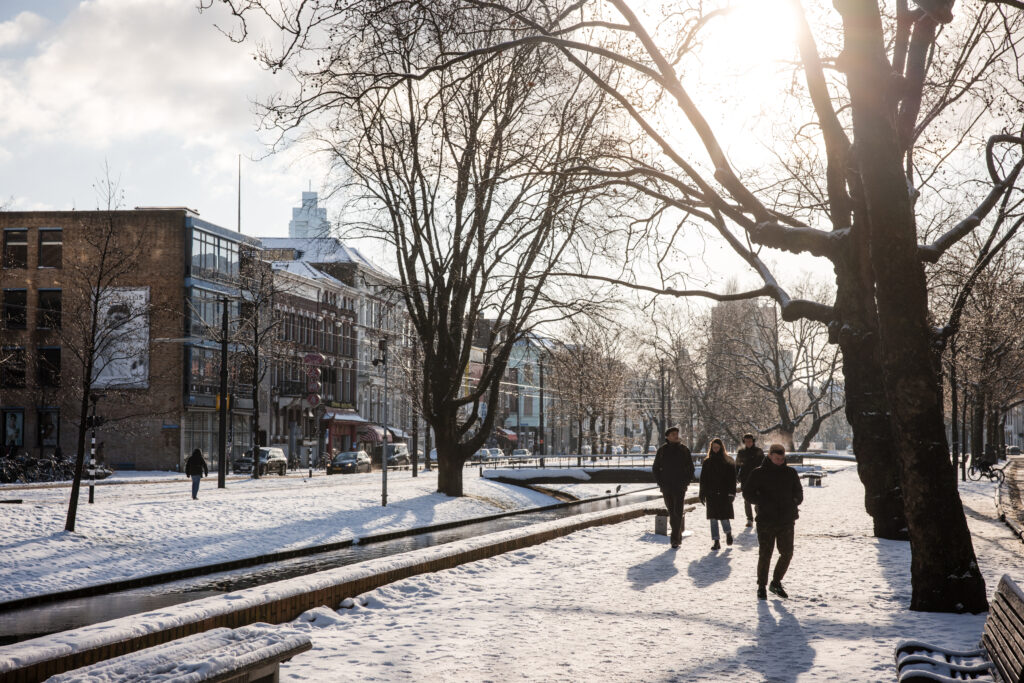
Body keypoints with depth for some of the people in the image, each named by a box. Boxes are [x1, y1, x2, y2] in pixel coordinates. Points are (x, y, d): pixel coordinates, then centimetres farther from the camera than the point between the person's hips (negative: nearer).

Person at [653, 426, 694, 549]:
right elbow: (655, 468, 10)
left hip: (680, 487, -2)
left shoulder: (684, 450, 3)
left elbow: (690, 468, 9)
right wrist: (660, 482, 0)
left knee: (678, 512, -12)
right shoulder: (662, 450, 4)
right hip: (666, 486, 2)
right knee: (671, 512, 9)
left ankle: (675, 539, -14)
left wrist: (686, 482, -4)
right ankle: (678, 535, 24)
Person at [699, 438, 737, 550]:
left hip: (724, 494, -3)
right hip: (711, 494, 3)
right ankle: (716, 541, 8)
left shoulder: (728, 462, 1)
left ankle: (728, 532, 25)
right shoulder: (707, 462, 10)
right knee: (713, 519, 2)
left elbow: (732, 478, -2)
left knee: (724, 517, -6)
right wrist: (702, 494, 5)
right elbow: (703, 480, 11)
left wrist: (731, 493, -11)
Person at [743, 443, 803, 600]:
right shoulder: (759, 473, -2)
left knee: (787, 553, 6)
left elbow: (798, 492, 19)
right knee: (765, 555, -1)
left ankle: (776, 583, 25)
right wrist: (764, 503, -15)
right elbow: (747, 492, -2)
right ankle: (761, 587, 13)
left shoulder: (790, 473, 8)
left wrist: (794, 502, -2)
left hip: (787, 521, 4)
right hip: (766, 520, -4)